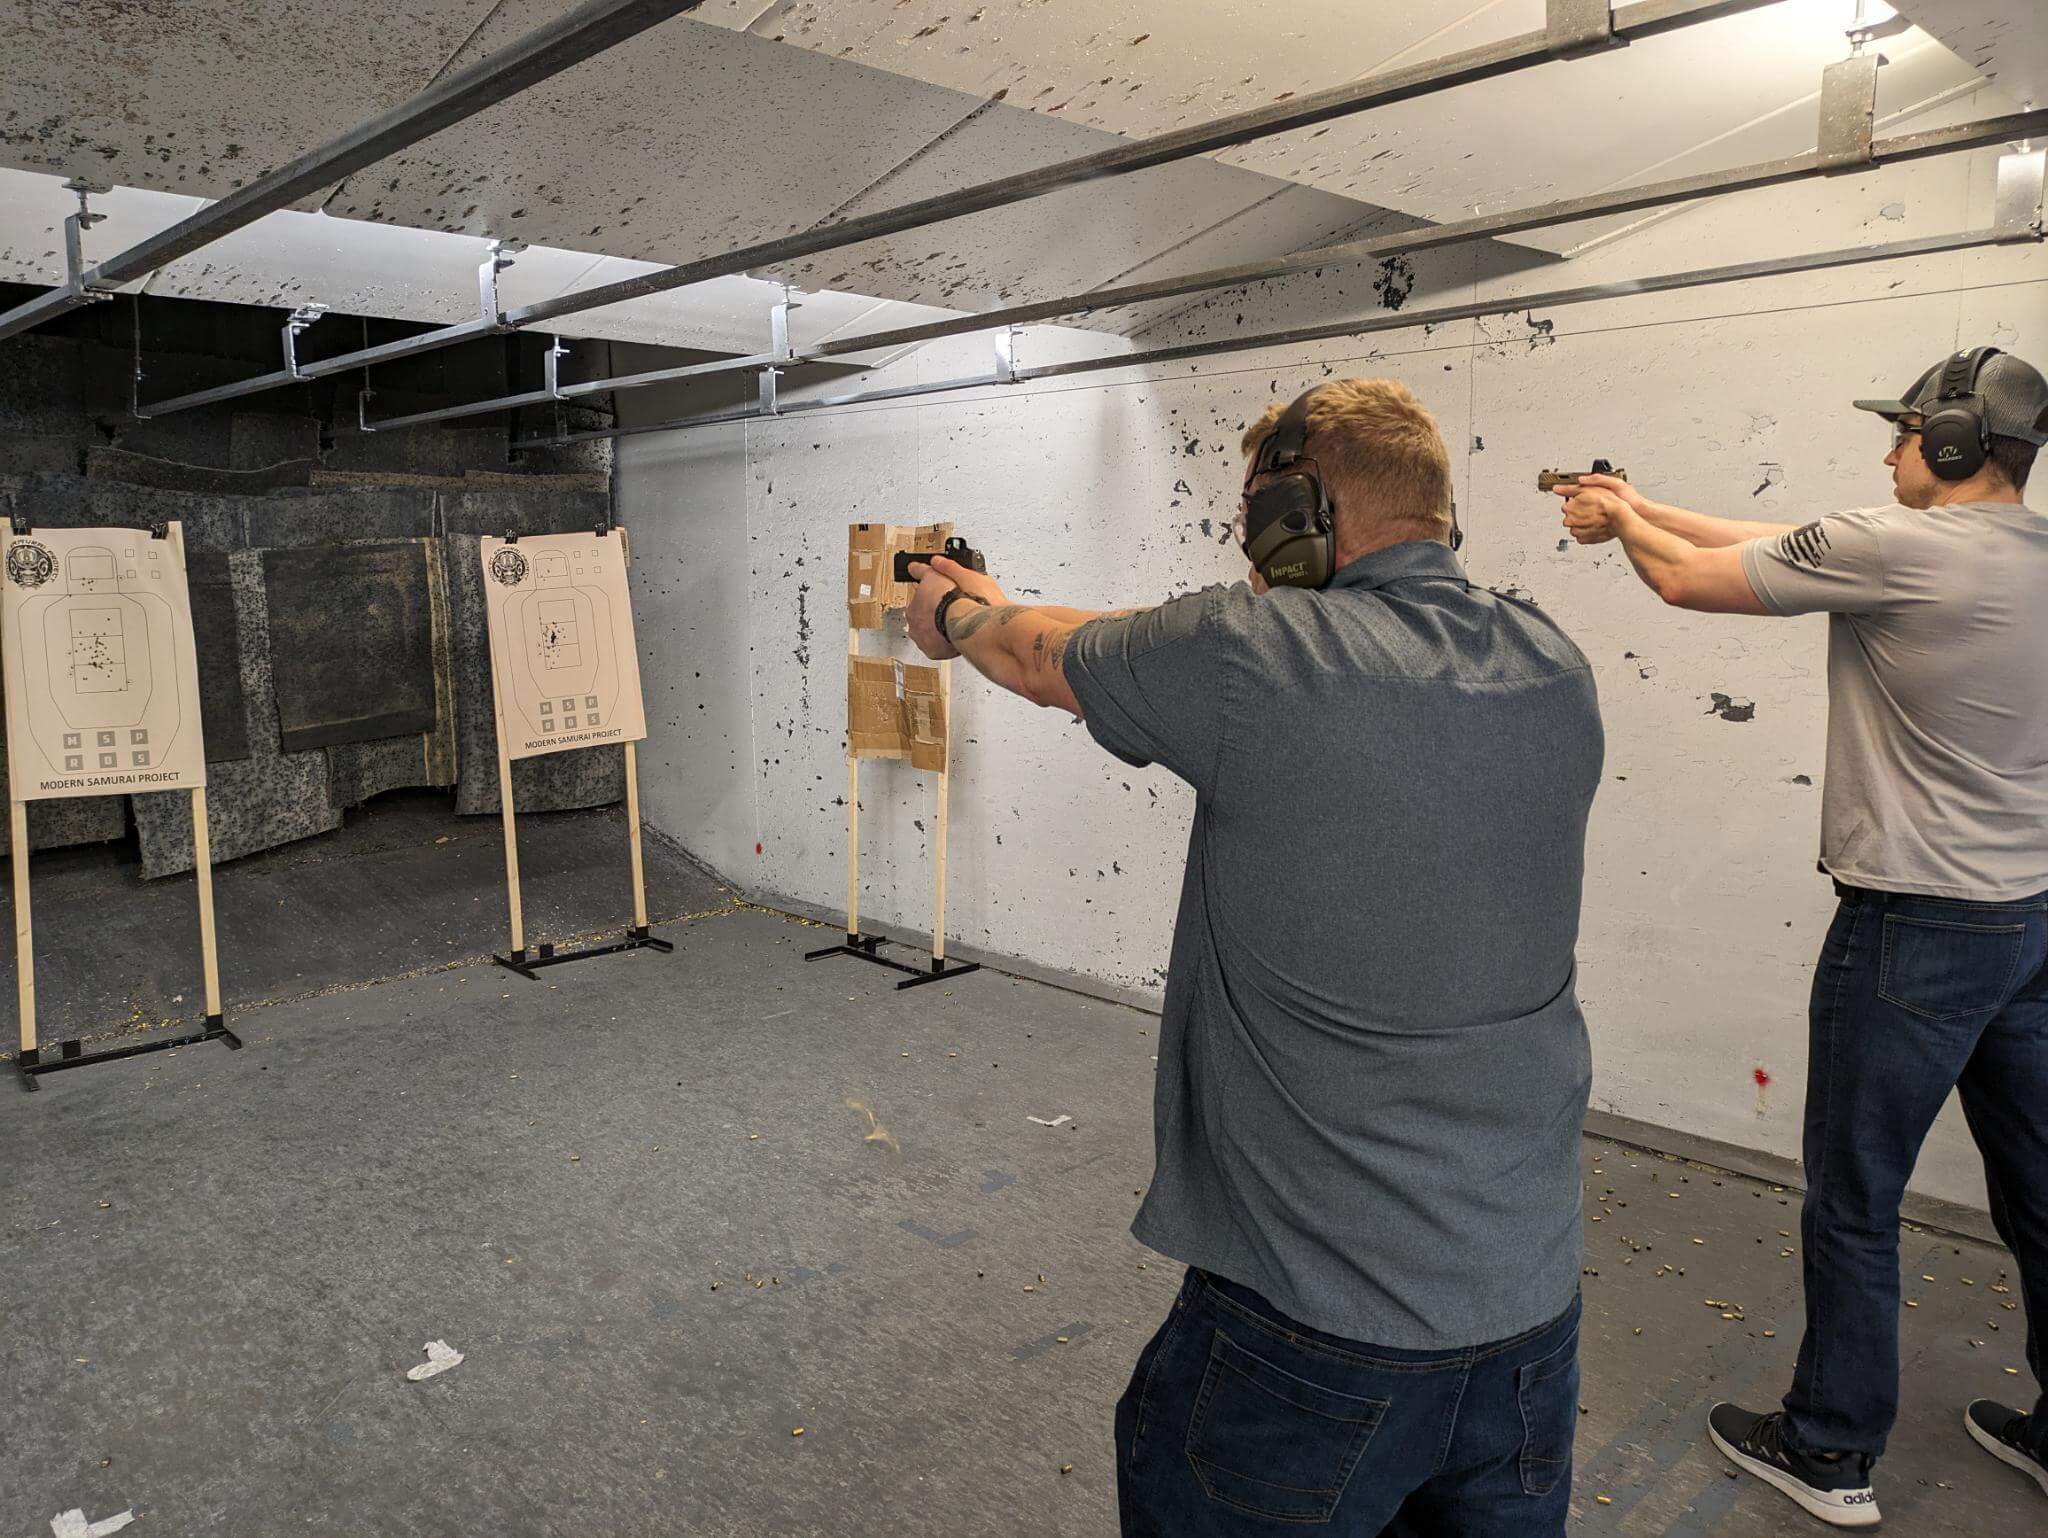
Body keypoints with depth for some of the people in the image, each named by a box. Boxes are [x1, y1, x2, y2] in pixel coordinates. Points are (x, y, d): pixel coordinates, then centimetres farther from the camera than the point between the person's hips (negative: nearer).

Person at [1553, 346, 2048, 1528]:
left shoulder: (1897, 547, -17)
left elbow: (1693, 580, -6)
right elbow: (1784, 547, 13)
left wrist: (1625, 521, 14)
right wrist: (1648, 508, 17)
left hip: (1915, 928, -8)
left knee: (1854, 1200, 5)